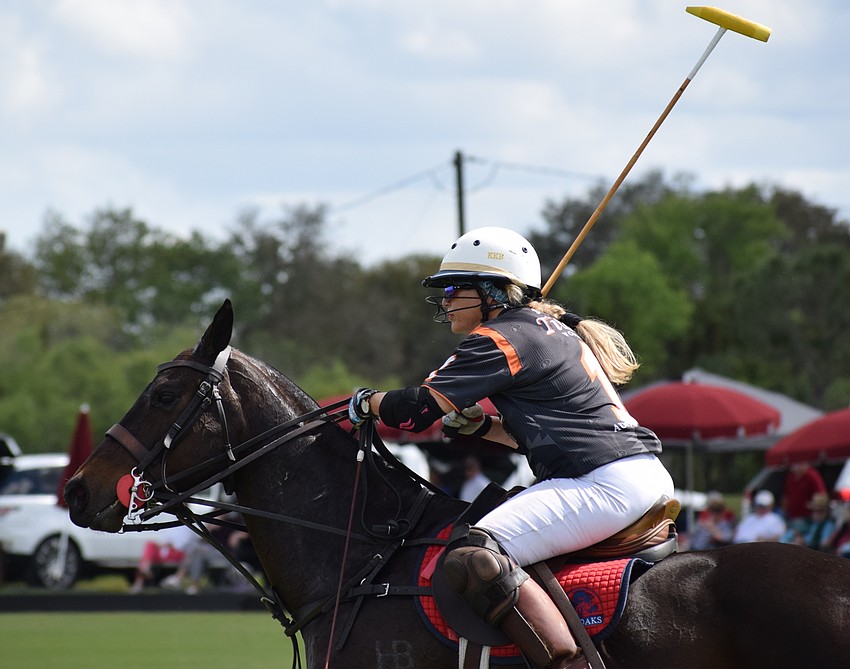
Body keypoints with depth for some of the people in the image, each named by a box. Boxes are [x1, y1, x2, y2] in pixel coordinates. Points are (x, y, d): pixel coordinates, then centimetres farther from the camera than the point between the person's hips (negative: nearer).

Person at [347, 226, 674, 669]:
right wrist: (479, 426, 15)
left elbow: (416, 412, -10)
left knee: (472, 557, -23)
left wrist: (367, 403, 9)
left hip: (604, 482, -11)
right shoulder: (550, 330, 23)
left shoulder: (499, 338, -7)